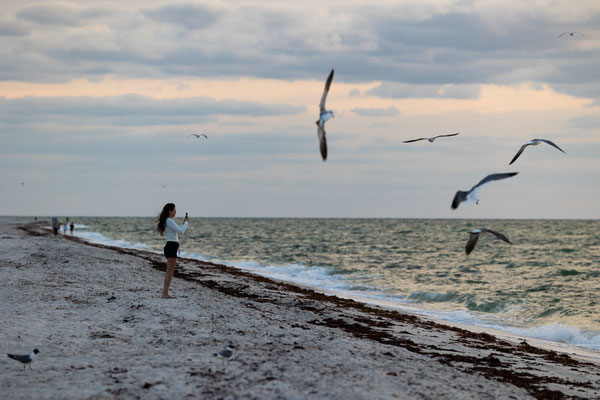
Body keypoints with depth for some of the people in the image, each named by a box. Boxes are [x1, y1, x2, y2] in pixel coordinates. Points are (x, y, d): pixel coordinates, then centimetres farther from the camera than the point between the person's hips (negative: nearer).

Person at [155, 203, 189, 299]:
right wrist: (186, 223, -3)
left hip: (170, 247, 10)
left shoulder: (168, 221, 19)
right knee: (170, 272, -9)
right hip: (171, 246, -10)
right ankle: (165, 294, -10)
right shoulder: (169, 221, -13)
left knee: (169, 272, 12)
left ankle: (165, 293, 12)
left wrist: (183, 223, 20)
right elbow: (181, 232, -19)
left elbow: (177, 232, 26)